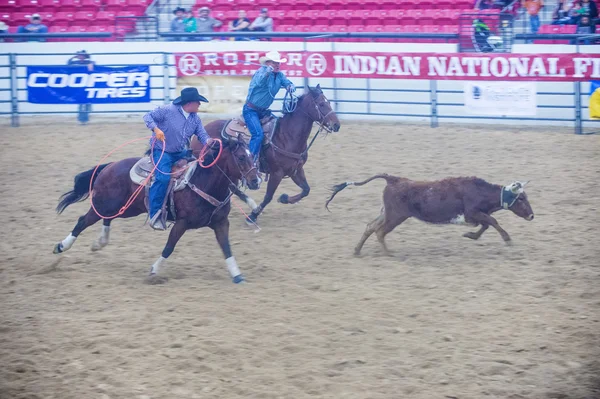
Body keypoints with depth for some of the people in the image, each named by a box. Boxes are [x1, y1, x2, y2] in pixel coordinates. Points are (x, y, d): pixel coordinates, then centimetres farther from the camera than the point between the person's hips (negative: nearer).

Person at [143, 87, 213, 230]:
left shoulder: (195, 118, 4)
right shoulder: (168, 110, -15)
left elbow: (202, 135, 1)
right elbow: (148, 116, -12)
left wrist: (208, 141, -24)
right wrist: (156, 129, -31)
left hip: (181, 153, 7)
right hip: (162, 151, -7)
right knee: (163, 178, -28)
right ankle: (155, 215, -20)